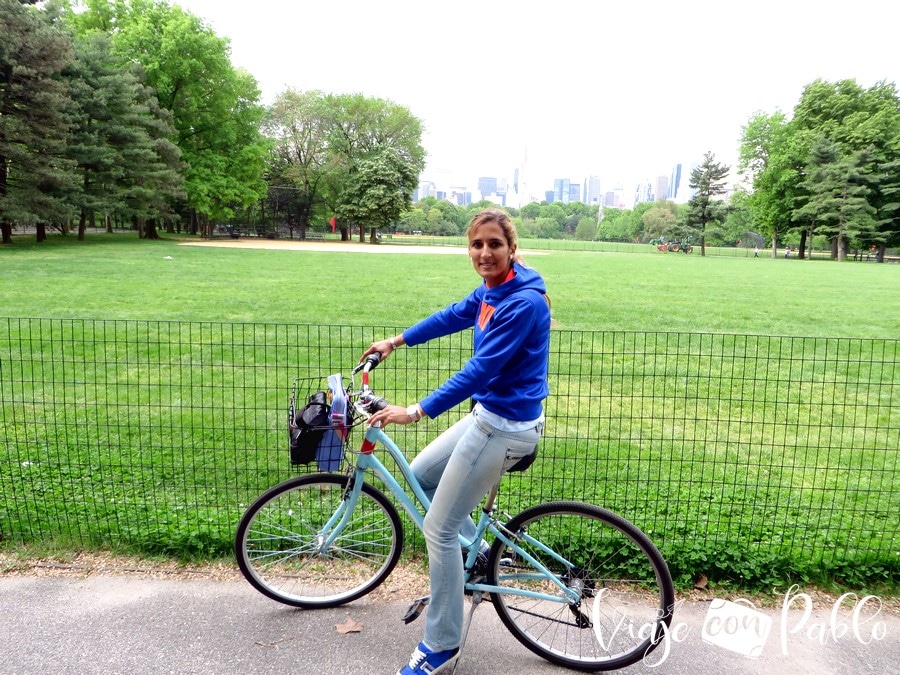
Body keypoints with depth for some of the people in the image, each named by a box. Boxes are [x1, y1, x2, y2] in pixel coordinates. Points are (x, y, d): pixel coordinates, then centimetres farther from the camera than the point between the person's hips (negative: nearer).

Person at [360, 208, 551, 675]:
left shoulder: (524, 302, -23)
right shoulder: (490, 290, 4)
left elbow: (480, 370, -28)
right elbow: (452, 316, 19)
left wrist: (416, 412, -28)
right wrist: (395, 341, 26)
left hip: (505, 426, -10)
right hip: (488, 414, 10)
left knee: (438, 529, 0)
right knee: (421, 474, 23)